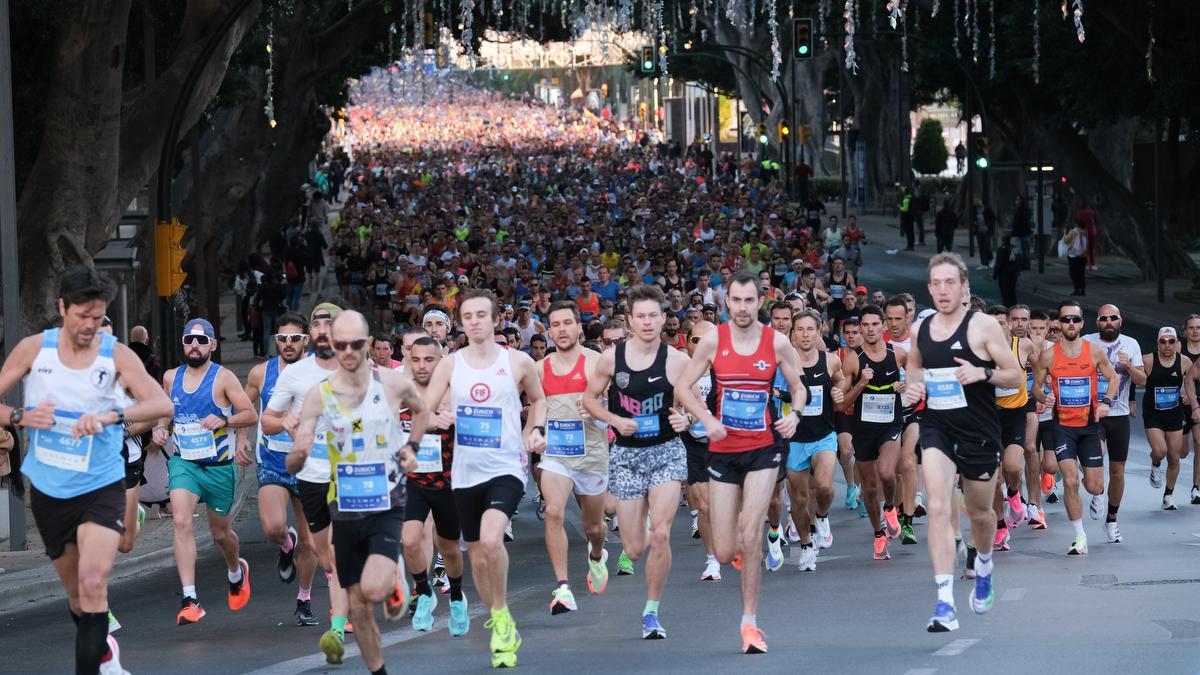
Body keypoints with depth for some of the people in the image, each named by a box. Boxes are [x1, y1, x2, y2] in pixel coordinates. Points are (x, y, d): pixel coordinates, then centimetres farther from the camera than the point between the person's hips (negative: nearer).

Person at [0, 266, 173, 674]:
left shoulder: (116, 355, -10)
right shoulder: (35, 348, -4)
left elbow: (162, 404, -23)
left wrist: (111, 416, -39)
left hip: (101, 488, -3)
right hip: (48, 488, 3)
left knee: (93, 583, -22)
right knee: (76, 591, 16)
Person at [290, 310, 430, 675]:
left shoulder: (394, 383, -7)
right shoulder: (318, 395, -7)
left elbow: (422, 411, 18)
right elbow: (292, 465, -8)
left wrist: (411, 447, 2)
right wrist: (300, 454, -31)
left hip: (386, 505, -2)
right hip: (345, 509, 2)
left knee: (374, 589, -25)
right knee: (358, 607, 8)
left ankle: (395, 576, 10)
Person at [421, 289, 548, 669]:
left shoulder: (518, 363, -2)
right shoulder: (450, 366, 1)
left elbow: (538, 399, 16)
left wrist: (537, 429, -1)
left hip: (507, 468, -3)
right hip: (466, 472, 3)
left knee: (491, 538, -27)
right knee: (478, 557, 9)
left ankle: (501, 616, -7)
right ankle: (503, 633, 27)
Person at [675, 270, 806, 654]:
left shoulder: (777, 342, -2)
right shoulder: (713, 341, -3)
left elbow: (798, 388, 9)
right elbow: (682, 388, 0)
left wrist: (795, 414, -12)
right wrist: (707, 419, -16)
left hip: (763, 448, -1)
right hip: (723, 450, 1)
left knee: (750, 537, -15)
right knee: (725, 553, 0)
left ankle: (750, 623, -3)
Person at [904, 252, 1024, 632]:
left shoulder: (983, 326, -8)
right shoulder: (920, 329, 4)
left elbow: (1016, 376, -6)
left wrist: (982, 373, -24)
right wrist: (913, 384, 3)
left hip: (980, 431, -2)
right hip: (937, 429, 2)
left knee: (979, 512, 15)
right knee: (939, 508, -16)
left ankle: (983, 568, 50)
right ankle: (945, 604, -21)